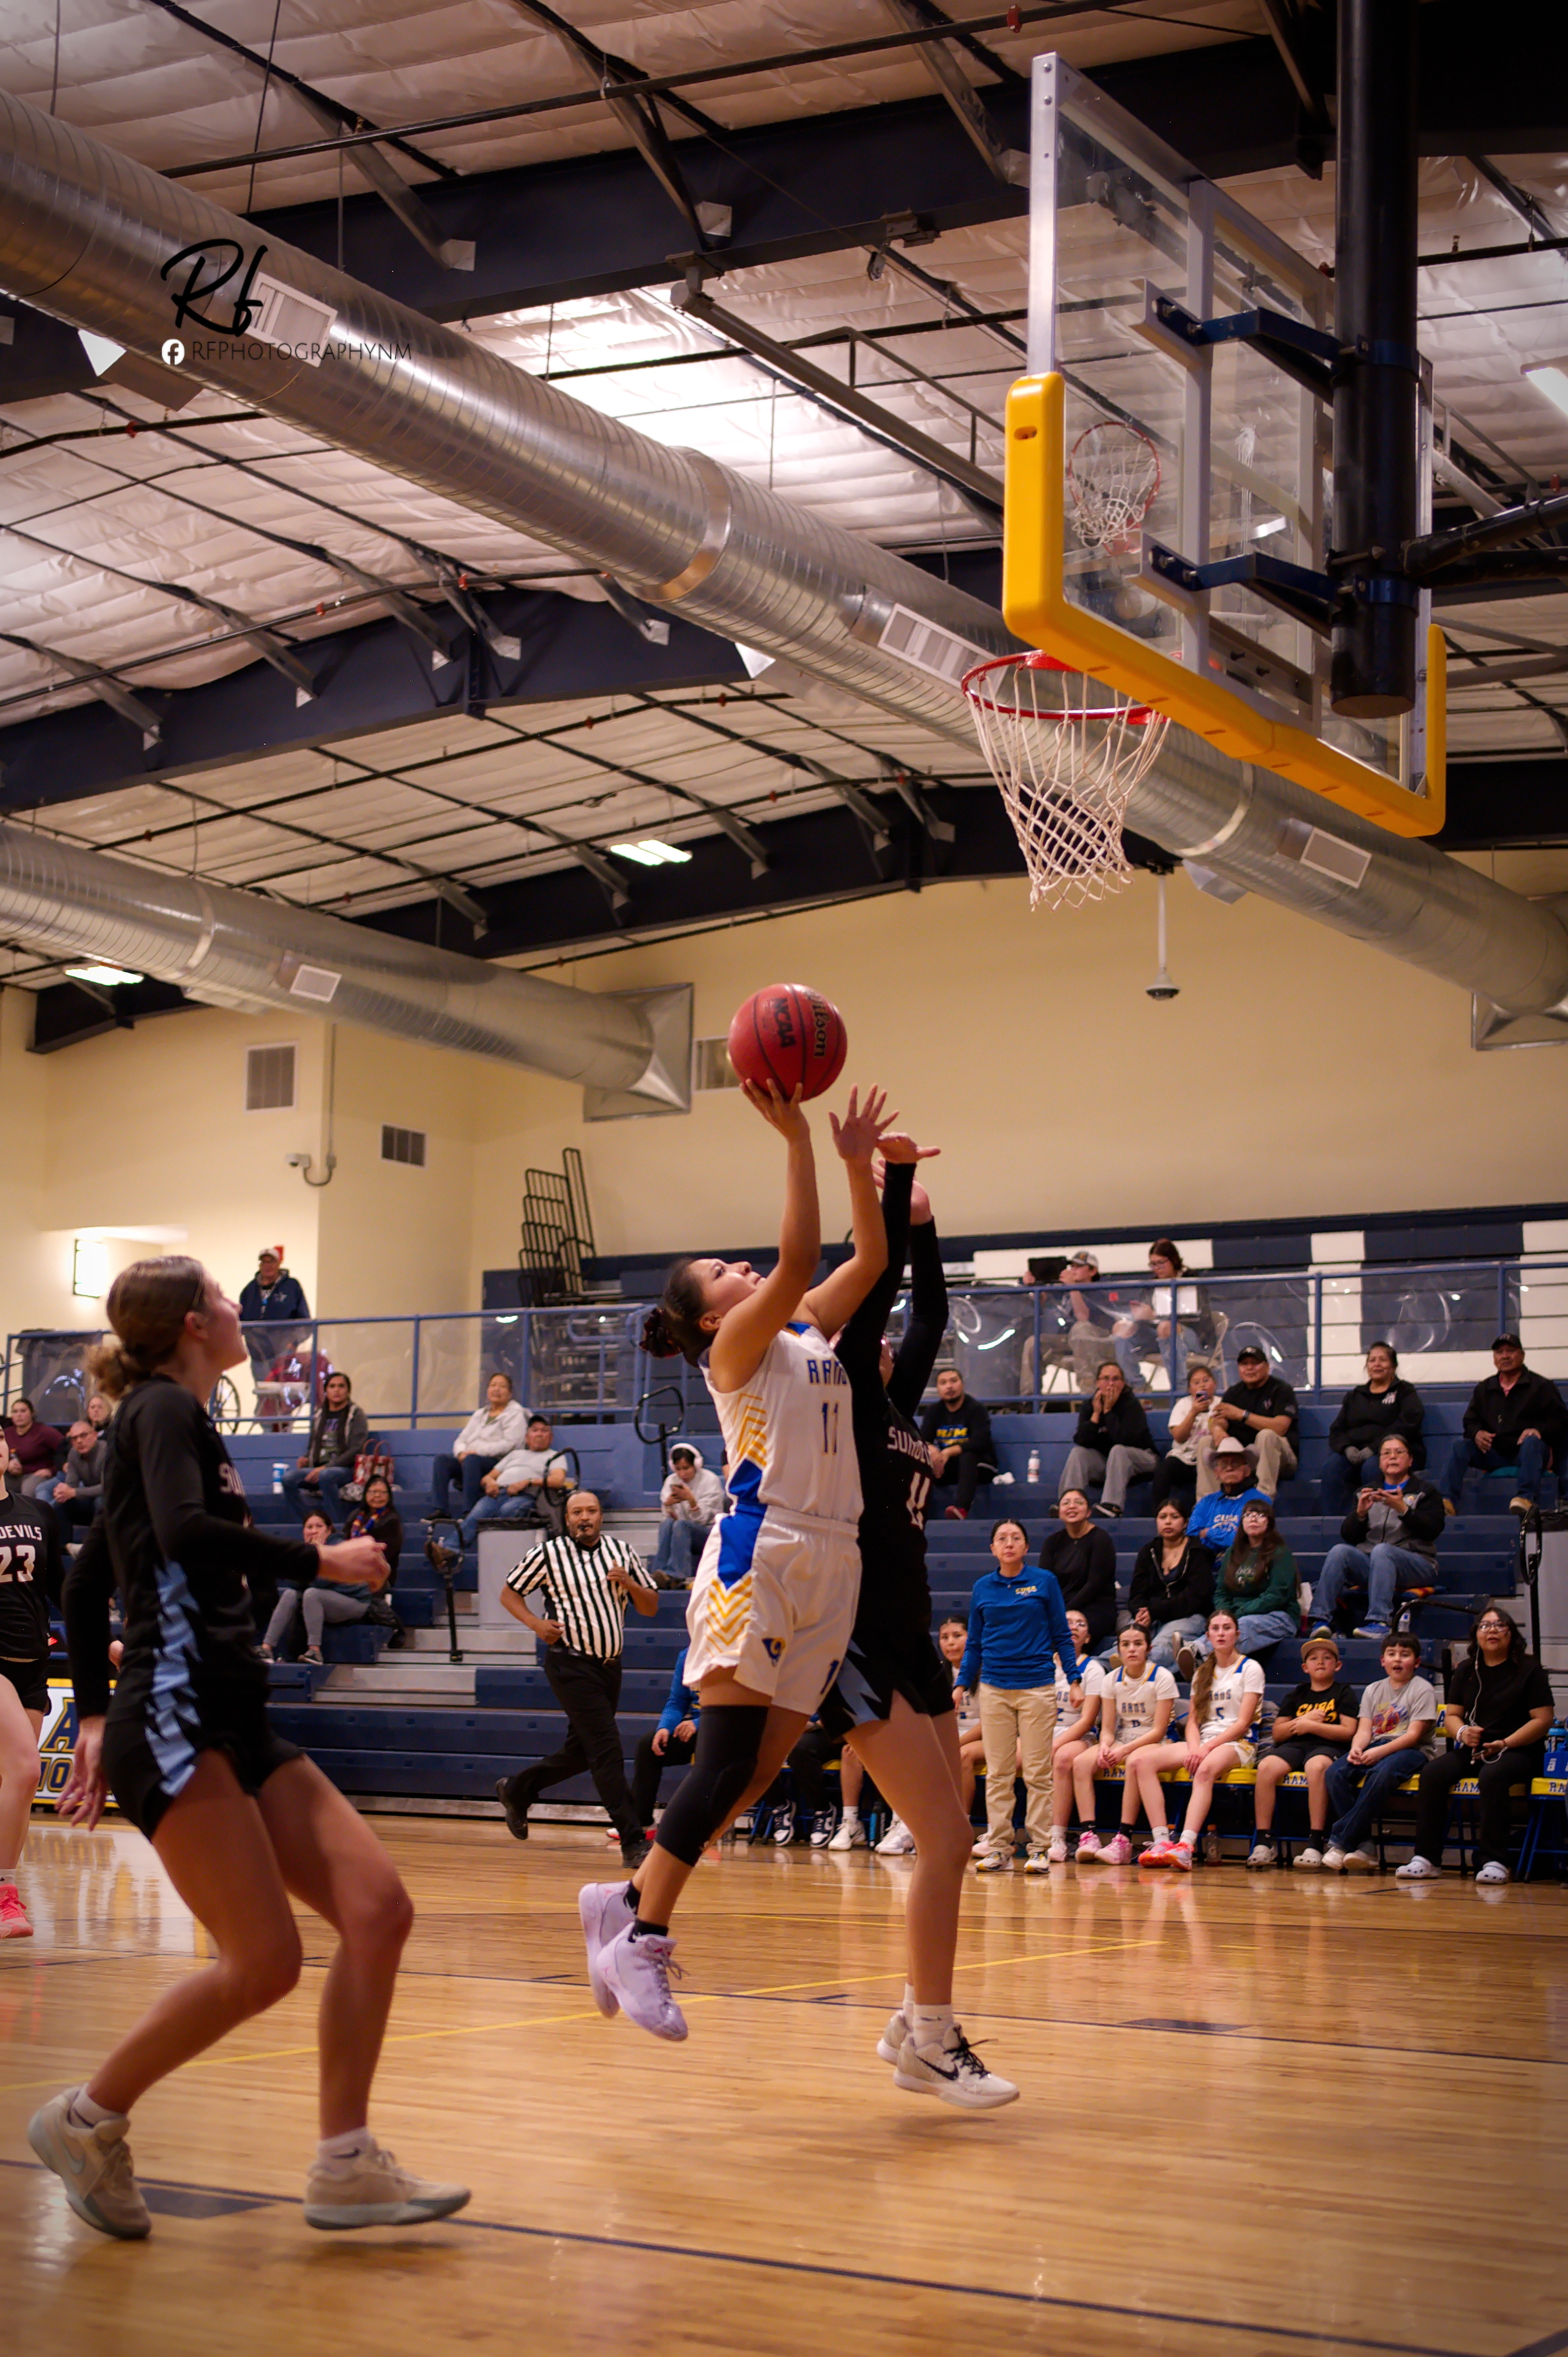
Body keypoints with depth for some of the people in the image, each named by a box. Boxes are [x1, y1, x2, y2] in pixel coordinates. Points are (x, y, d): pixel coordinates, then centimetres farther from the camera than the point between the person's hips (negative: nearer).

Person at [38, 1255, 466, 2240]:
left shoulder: (175, 1422, 22)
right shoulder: (164, 1410, -3)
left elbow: (85, 1581, 27)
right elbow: (185, 1532, -23)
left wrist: (95, 1716, 27)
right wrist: (320, 1560, -12)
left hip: (237, 1728, 9)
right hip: (175, 1723, -9)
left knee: (378, 1909, -4)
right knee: (263, 1963, -14)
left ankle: (346, 2166, -2)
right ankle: (89, 2122, 4)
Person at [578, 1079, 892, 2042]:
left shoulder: (811, 1331, 20)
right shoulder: (737, 1346, -2)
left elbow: (869, 1259, 20)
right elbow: (798, 1258, -17)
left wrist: (859, 1160, 12)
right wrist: (796, 1140, -19)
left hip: (829, 1563, 8)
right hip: (760, 1553, -8)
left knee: (762, 1766, 4)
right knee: (726, 1761, -10)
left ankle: (628, 1900, 13)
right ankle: (642, 1937, -5)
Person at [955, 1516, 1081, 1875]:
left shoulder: (1044, 1582, 2)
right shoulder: (983, 1588, 9)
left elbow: (1062, 1636, 6)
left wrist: (1074, 1680, -1)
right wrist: (962, 1684, 7)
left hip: (1037, 1687, -2)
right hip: (994, 1689, 2)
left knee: (1037, 1773, -2)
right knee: (997, 1774, 3)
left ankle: (1040, 1848, 2)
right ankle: (998, 1849, 7)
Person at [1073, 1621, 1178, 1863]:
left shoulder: (1162, 1677, -7)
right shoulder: (1113, 1680, 6)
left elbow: (1158, 1730, -12)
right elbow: (1108, 1728, 4)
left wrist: (1125, 1750, -23)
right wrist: (1105, 1747, -21)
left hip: (1152, 1743, -5)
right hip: (1121, 1741, 5)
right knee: (1081, 1762, -25)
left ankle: (1124, 1841, -41)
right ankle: (1088, 1835, -33)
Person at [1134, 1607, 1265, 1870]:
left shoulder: (1250, 1669, 3)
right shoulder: (1202, 1673, 22)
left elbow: (1243, 1723, -6)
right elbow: (1193, 1721, 14)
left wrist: (1207, 1748, -17)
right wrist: (1194, 1748, -9)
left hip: (1237, 1744, -6)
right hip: (1202, 1743, 6)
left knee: (1205, 1769, -41)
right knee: (1142, 1761, -20)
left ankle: (1186, 1846, -56)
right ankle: (1161, 1841, -31)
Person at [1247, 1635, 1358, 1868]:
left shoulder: (1343, 1693, 12)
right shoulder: (1297, 1694, 22)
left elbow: (1348, 1732, -2)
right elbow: (1277, 1734, 17)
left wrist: (1310, 1725, -7)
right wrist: (1302, 1721, 1)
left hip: (1328, 1747, -4)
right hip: (1294, 1746, 4)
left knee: (1316, 1766, -40)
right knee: (1266, 1767, -29)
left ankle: (1316, 1844, -38)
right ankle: (1263, 1843, -28)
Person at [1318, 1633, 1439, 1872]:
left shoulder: (1422, 1689, 0)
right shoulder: (1373, 1690, 18)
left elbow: (1413, 1735, -10)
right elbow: (1364, 1730, 9)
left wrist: (1381, 1752, -23)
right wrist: (1356, 1749, -15)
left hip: (1413, 1751, -5)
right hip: (1376, 1748, 6)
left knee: (1381, 1774, -38)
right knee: (1336, 1772, -24)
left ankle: (1341, 1842, -34)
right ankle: (1364, 1845, -28)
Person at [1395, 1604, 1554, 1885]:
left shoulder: (1529, 1670, 1)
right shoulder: (1466, 1671, 15)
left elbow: (1542, 1720, -6)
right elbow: (1451, 1715, 16)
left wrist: (1504, 1744, -16)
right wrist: (1462, 1732, -9)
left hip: (1520, 1752, -5)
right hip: (1473, 1750, 5)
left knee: (1492, 1776, -38)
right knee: (1433, 1772, -23)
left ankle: (1494, 1861, -36)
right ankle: (1427, 1858, -23)